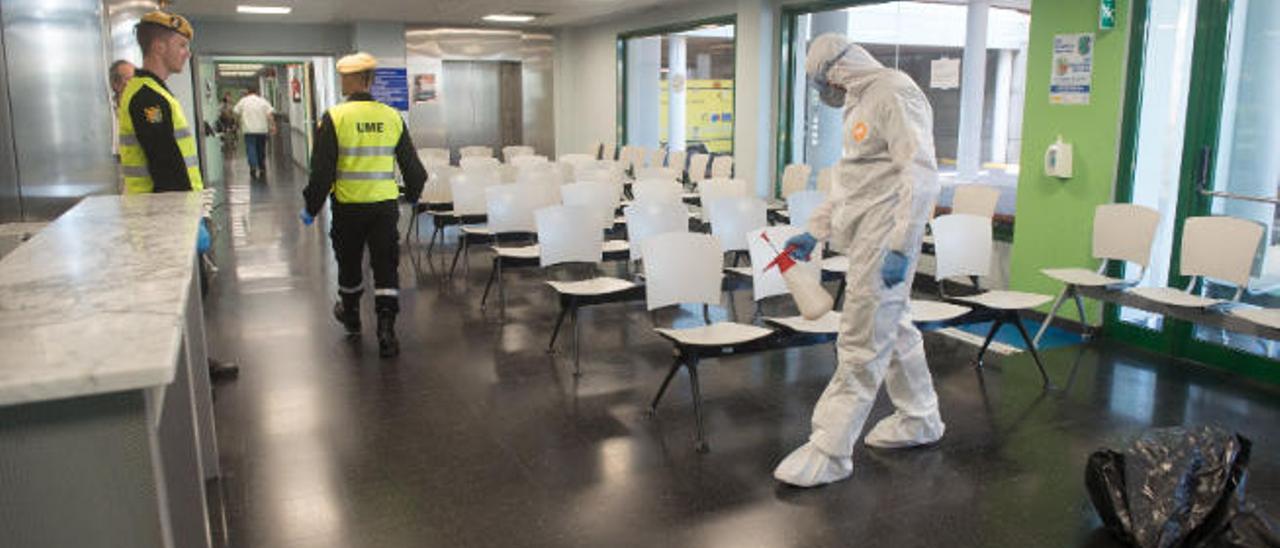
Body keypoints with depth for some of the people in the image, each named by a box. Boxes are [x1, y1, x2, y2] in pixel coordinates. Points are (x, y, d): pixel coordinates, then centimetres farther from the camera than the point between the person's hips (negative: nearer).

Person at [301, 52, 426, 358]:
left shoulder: (334, 118, -10)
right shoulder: (392, 117, 0)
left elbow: (322, 170, -10)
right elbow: (411, 164, 7)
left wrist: (311, 208, 2)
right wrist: (412, 194, 25)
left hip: (348, 206, -2)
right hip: (386, 205, 2)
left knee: (349, 263, 17)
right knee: (386, 266, 5)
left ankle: (351, 317, 38)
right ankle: (386, 330, -2)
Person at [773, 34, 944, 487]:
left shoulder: (894, 94, -13)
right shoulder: (862, 104, 19)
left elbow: (921, 175, -21)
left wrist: (900, 246, -24)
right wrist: (814, 232, 22)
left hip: (884, 241, -10)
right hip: (866, 237, 10)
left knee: (862, 345, -6)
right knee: (892, 330, 20)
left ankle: (829, 452, 0)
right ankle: (919, 419, 36)